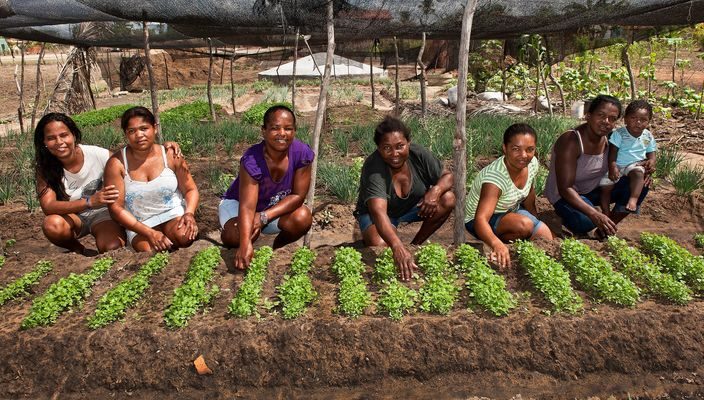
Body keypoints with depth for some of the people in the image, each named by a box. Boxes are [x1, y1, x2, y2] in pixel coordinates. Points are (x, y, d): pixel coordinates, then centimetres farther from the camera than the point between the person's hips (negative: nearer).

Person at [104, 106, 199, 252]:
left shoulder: (171, 155, -5)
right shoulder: (116, 163, -10)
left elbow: (190, 190, 4)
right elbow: (116, 208, -10)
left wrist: (189, 213, -19)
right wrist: (149, 233, -20)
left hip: (173, 214, 1)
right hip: (140, 224, 0)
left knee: (185, 236, -32)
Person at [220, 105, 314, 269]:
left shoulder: (302, 153, -24)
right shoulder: (252, 159, -33)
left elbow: (298, 195, -19)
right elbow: (247, 206, -38)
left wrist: (264, 217, -30)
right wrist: (246, 244, -55)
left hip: (275, 207, 3)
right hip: (237, 202, -3)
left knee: (302, 218, -26)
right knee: (237, 235, -33)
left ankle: (277, 249, 6)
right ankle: (235, 255, 7)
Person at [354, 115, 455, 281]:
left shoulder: (418, 154, -21)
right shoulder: (373, 168, -35)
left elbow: (447, 176, -8)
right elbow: (379, 212, -47)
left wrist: (436, 190, -33)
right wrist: (397, 246, -63)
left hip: (413, 206, 5)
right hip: (376, 212, -5)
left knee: (448, 199, -19)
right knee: (379, 245, -35)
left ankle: (416, 245, -3)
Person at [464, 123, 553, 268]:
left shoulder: (532, 164, -14)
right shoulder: (495, 177, -36)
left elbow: (529, 204, 2)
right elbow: (481, 219, -48)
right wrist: (497, 244, -66)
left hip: (511, 212, 7)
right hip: (482, 221, -7)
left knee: (546, 236, -9)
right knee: (524, 224, -32)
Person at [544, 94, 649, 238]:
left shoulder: (610, 138, -7)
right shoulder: (570, 141, -28)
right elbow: (565, 188, -31)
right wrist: (594, 214, -41)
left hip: (595, 190, 8)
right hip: (566, 195, -8)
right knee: (585, 222, -37)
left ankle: (606, 228, -1)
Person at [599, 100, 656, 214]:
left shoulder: (648, 137, 2)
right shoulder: (619, 133, -8)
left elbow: (651, 154, 7)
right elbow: (612, 152, -10)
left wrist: (651, 162, -18)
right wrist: (612, 167, -25)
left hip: (635, 165, 0)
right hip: (617, 166, 0)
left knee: (638, 173, -36)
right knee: (605, 185, -15)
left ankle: (633, 199, -38)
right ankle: (606, 213, 0)